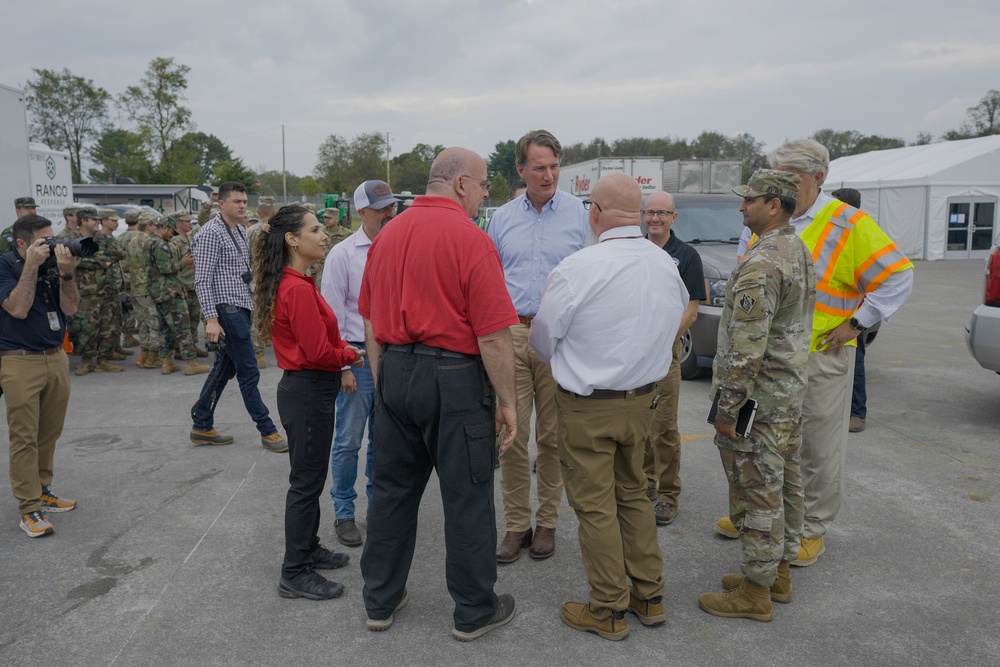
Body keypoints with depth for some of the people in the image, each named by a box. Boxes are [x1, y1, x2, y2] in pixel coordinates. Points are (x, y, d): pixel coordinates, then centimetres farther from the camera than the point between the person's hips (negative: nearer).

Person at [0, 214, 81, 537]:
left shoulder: (55, 262, 4)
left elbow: (70, 308, -2)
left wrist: (66, 274, -17)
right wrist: (32, 266, -20)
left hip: (57, 359, 5)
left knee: (49, 434, 12)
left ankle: (42, 490, 27)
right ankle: (29, 507, 4)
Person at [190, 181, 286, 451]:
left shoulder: (240, 232, 15)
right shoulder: (210, 234, -12)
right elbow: (202, 281, -17)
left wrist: (251, 302, 19)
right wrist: (211, 319, -22)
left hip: (241, 308, 9)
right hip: (227, 309, -9)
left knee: (224, 368, 14)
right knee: (249, 372, -4)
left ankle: (202, 427, 23)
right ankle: (267, 431, 3)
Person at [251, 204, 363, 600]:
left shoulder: (292, 284, 11)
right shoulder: (298, 289, -22)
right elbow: (319, 352, -23)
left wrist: (342, 350, 2)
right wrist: (352, 354, -6)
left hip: (304, 389, 10)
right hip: (308, 392, -10)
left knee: (309, 477, 21)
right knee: (306, 482, 0)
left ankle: (308, 549, 36)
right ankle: (295, 575, 11)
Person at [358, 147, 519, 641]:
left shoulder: (387, 234, 7)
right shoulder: (470, 238, -14)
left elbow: (371, 322, 12)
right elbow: (493, 335, -17)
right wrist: (507, 401, -7)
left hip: (395, 373, 7)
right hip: (454, 378, -6)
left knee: (391, 489, 17)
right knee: (467, 499, 7)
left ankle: (381, 601, 30)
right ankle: (474, 612, 22)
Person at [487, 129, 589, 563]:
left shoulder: (580, 214, 2)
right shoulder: (502, 218, 10)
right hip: (509, 335, 2)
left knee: (553, 435, 8)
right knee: (512, 435, 2)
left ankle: (547, 522, 23)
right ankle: (516, 525, 16)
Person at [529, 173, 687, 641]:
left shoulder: (576, 269, -21)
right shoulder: (667, 265, -3)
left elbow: (543, 340, -8)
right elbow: (673, 324, 10)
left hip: (587, 406, -6)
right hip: (642, 399, 6)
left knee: (595, 506, 7)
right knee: (633, 494, 21)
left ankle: (608, 612, 20)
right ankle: (649, 597, 31)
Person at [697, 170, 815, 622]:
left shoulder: (761, 264, -23)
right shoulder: (801, 253, 11)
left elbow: (747, 347, -26)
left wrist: (728, 407, -19)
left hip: (759, 401, -10)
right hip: (791, 396, 10)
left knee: (758, 495, 0)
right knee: (785, 487, 18)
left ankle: (755, 592, 13)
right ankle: (779, 573, 32)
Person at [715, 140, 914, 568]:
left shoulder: (848, 225, -10)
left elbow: (897, 276, -11)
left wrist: (856, 324, -13)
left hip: (821, 356, -5)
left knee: (820, 450, 5)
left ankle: (813, 530, 20)